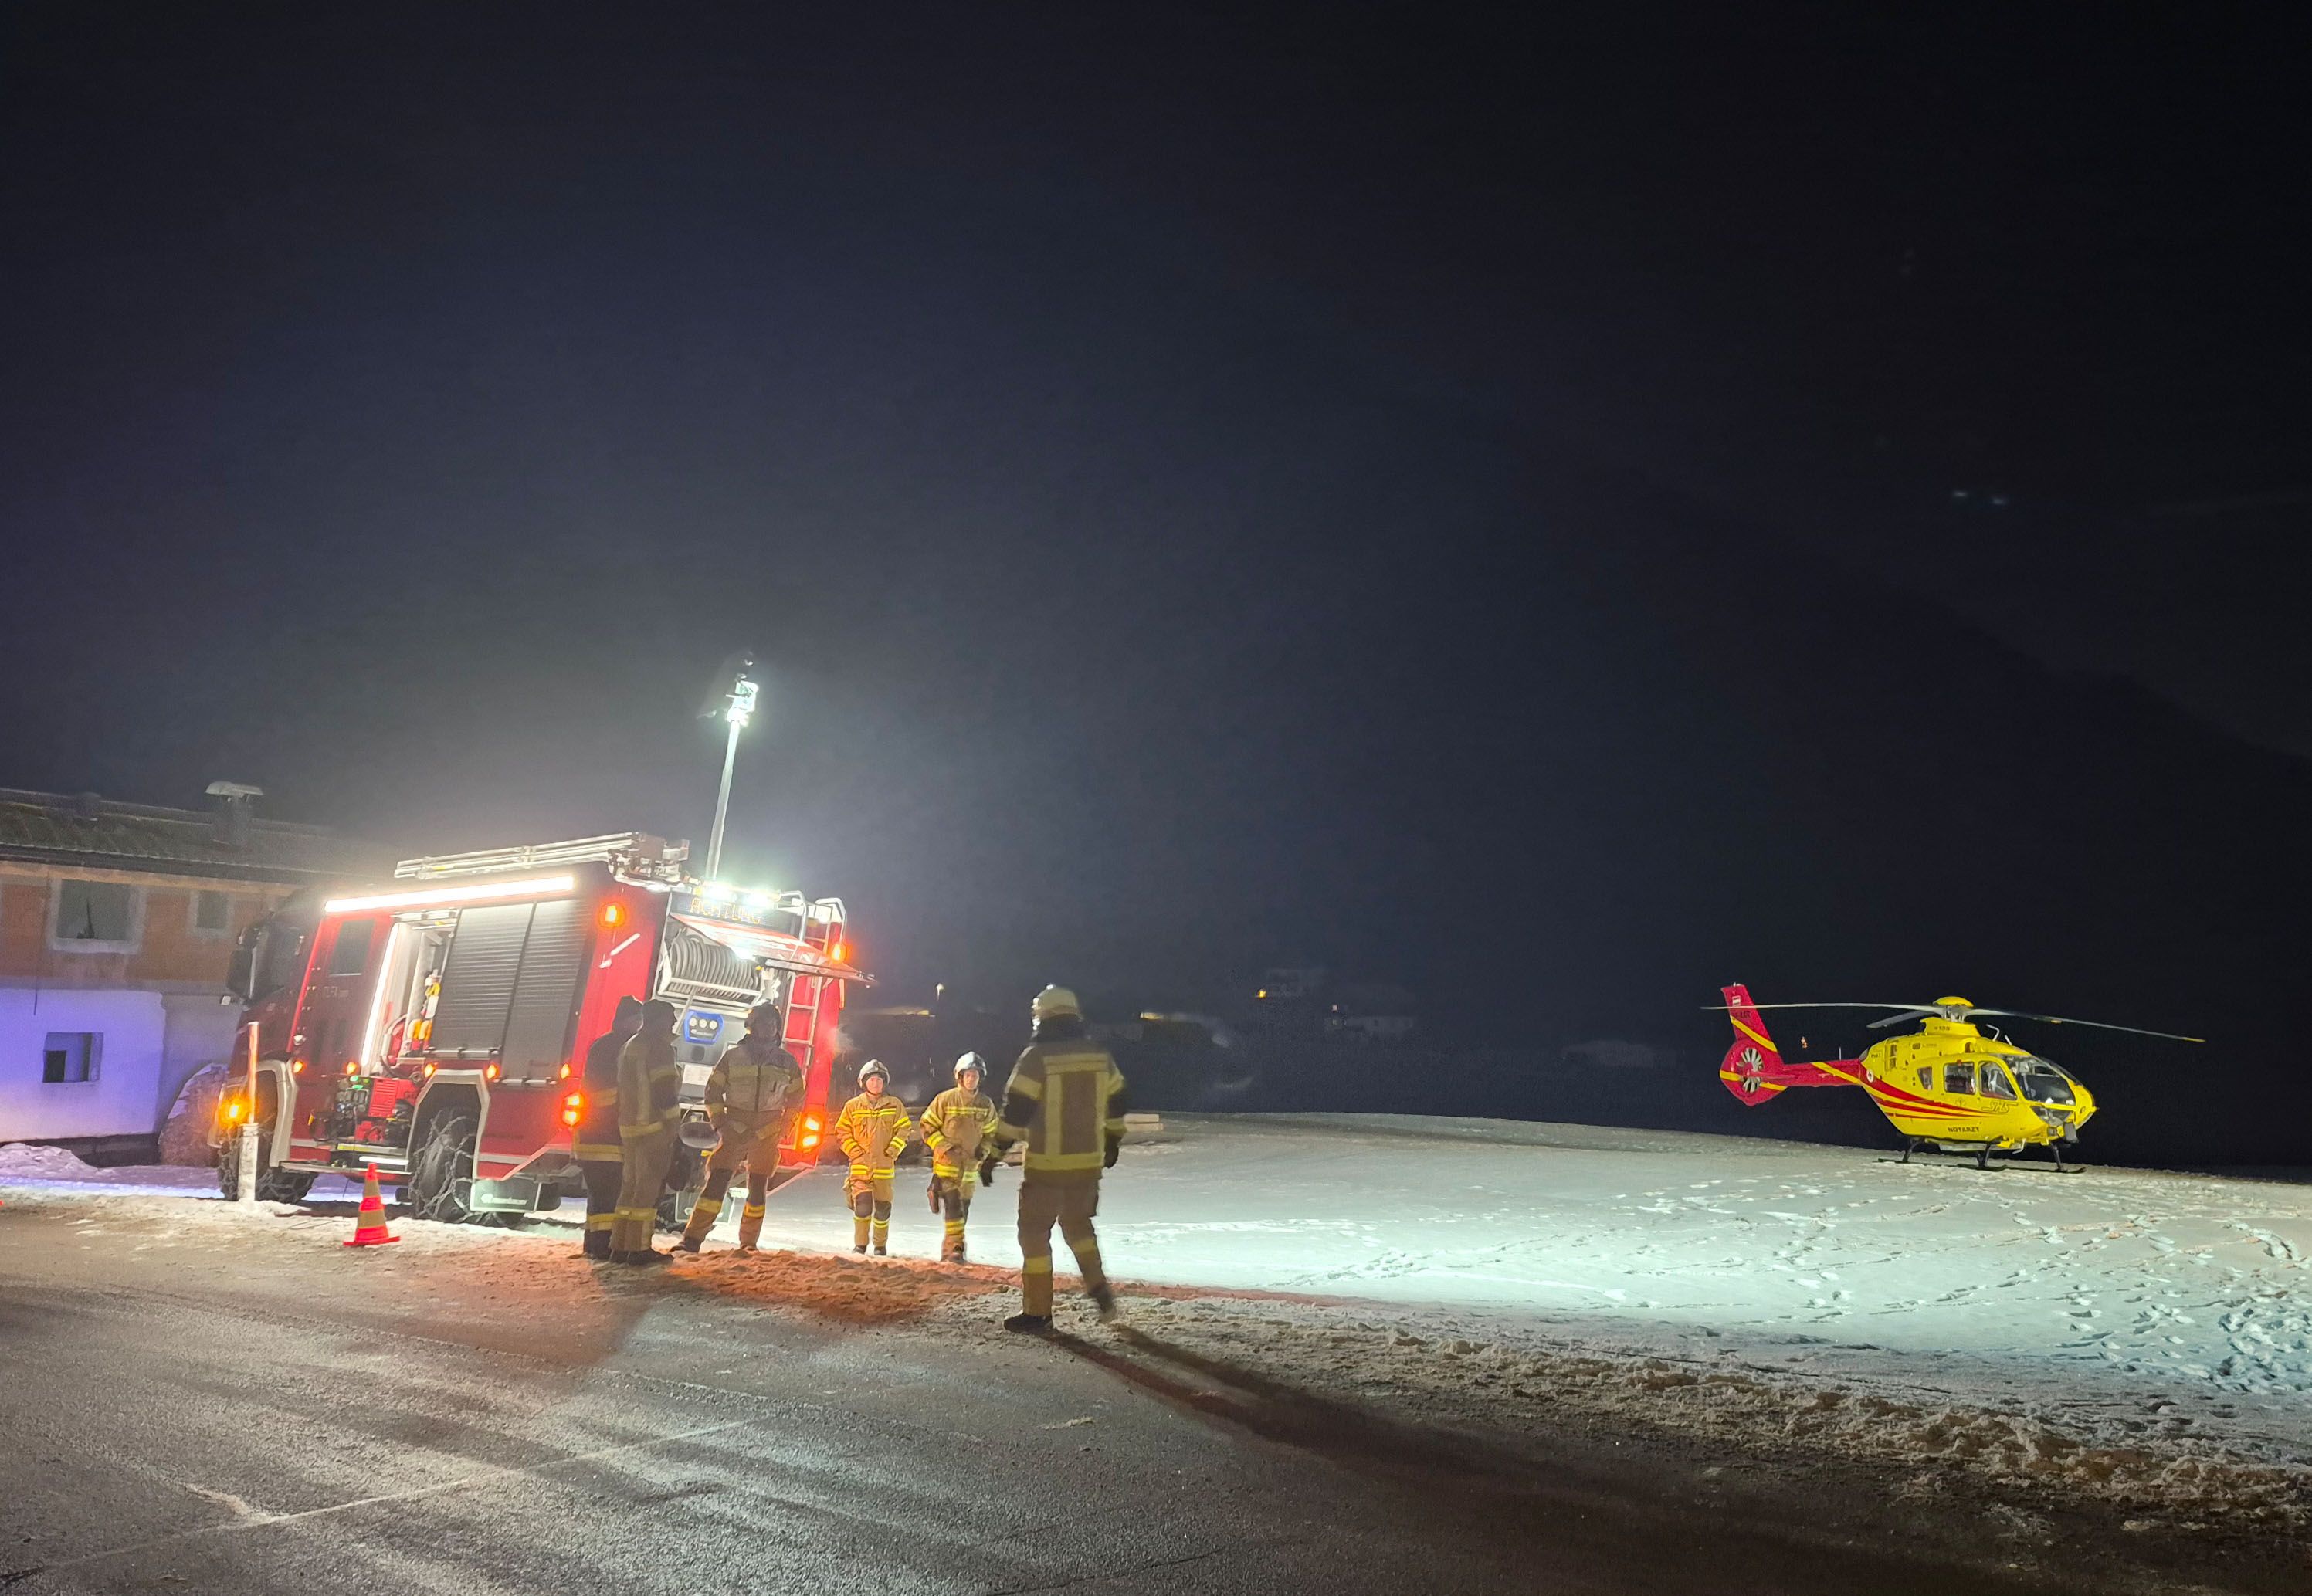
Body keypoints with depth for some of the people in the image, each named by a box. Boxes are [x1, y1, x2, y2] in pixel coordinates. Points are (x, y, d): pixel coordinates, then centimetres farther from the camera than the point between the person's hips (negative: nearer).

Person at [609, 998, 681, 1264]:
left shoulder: (628, 1046, 19)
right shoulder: (658, 1046, -10)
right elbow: (664, 1089, -17)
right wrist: (671, 1125, -14)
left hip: (629, 1126, 9)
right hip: (654, 1125, -9)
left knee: (630, 1185, 13)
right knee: (648, 1187, -6)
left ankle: (619, 1246, 14)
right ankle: (638, 1248, -6)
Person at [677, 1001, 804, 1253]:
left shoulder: (787, 1062, 6)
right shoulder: (733, 1055, 2)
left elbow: (796, 1097, 15)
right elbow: (713, 1090, 5)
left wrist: (783, 1130, 7)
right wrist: (720, 1123, -5)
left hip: (767, 1136, 2)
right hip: (735, 1129, -2)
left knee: (758, 1190, 6)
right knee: (716, 1183, -12)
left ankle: (748, 1243, 16)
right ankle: (692, 1238, -10)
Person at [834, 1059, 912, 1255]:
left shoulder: (895, 1105, 5)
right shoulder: (853, 1106, 4)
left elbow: (904, 1129, 6)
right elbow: (842, 1132, 5)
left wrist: (894, 1149, -7)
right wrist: (856, 1152, -5)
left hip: (885, 1166, 1)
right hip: (860, 1165, -1)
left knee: (883, 1207, 7)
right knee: (862, 1205, -12)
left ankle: (881, 1245, 22)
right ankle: (860, 1244, 2)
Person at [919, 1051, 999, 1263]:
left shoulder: (986, 1104, 3)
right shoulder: (945, 1099, -8)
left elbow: (991, 1132, 17)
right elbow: (927, 1126, -2)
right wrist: (944, 1146, -12)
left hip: (971, 1164, 5)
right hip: (947, 1163, -4)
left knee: (963, 1207, 10)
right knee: (953, 1204, -16)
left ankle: (949, 1249, 22)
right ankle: (955, 1248, -17)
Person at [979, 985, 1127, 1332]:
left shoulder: (1036, 1058, -12)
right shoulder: (1100, 1057, 4)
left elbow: (1014, 1112, -13)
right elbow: (1115, 1105, 15)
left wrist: (993, 1155, -5)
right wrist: (1112, 1143, 30)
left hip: (1046, 1165, -5)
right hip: (1088, 1162, 5)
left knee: (1035, 1234, 6)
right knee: (1078, 1224, 26)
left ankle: (1037, 1314, 8)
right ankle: (1099, 1289, 17)